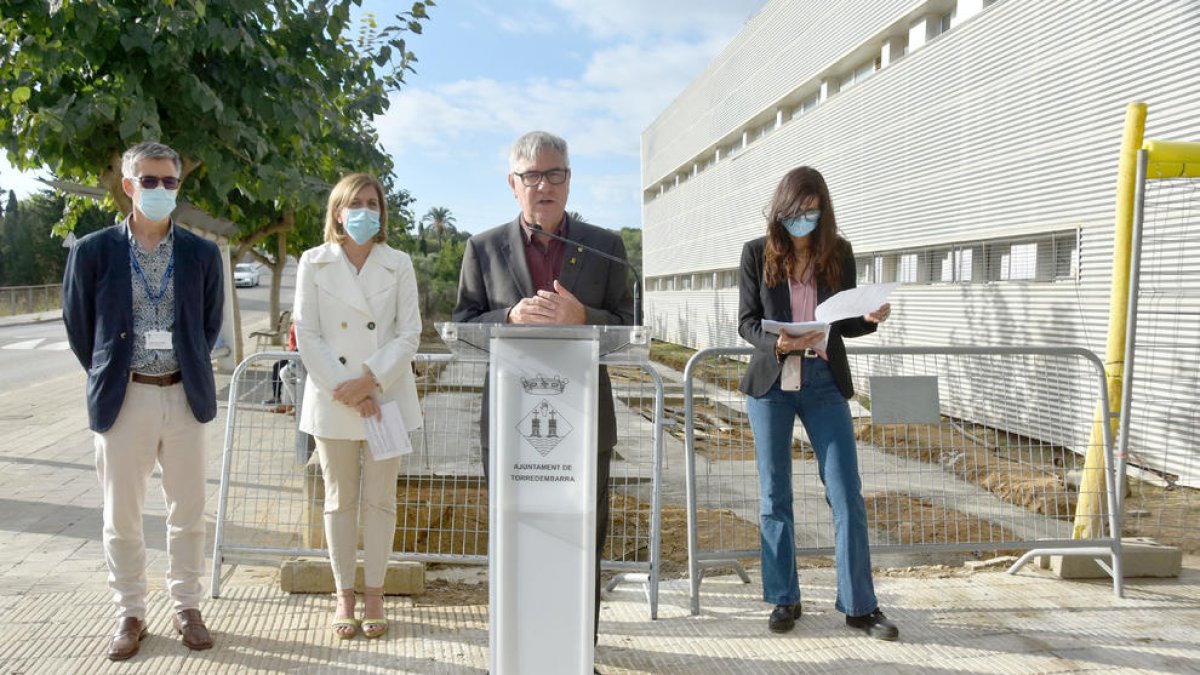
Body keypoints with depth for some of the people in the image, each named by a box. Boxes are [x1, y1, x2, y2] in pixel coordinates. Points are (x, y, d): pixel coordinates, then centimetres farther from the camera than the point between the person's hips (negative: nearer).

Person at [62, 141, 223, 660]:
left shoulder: (202, 254, 1)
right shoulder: (93, 251, -3)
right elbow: (78, 325, 6)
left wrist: (191, 371, 10)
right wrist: (106, 379, 8)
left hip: (184, 396, 1)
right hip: (124, 398, -1)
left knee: (187, 512, 9)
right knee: (121, 516, 8)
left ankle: (186, 607, 24)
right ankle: (130, 615, 23)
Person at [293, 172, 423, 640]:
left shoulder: (398, 265, 2)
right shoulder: (314, 263, 2)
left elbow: (409, 335, -2)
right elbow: (307, 334, -3)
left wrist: (369, 381, -13)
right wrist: (345, 390, -12)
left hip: (387, 395, 0)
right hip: (332, 400, 0)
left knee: (380, 500, 7)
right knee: (340, 500, 9)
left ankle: (374, 594, 19)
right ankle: (344, 596, 21)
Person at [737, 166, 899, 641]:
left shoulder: (839, 253, 3)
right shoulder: (758, 253, 0)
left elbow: (845, 322, 8)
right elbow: (746, 321, -1)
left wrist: (870, 319, -13)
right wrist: (776, 343, -20)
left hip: (824, 380, 1)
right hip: (771, 381, 0)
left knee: (847, 494, -1)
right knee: (774, 495, 7)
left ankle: (859, 605, 10)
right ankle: (783, 598, 20)